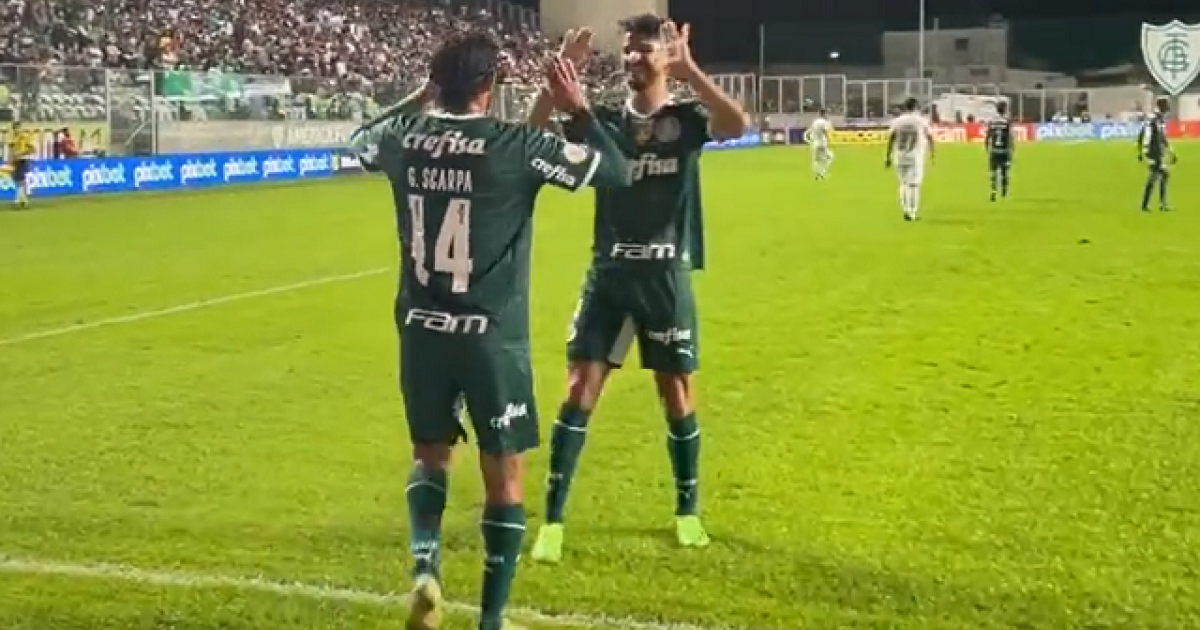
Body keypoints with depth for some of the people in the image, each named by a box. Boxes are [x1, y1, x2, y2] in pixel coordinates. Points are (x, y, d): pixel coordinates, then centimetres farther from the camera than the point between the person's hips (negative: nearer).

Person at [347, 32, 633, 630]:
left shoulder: (405, 137, 0)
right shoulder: (516, 145, -12)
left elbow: (358, 141, 26)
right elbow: (617, 172, -5)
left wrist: (418, 99, 28)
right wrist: (579, 108, 6)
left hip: (422, 332, 4)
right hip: (491, 338, -4)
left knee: (430, 454, 23)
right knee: (505, 474, 9)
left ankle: (424, 564, -1)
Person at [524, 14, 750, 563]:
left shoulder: (686, 117, -2)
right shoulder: (604, 120, 5)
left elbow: (738, 125, -24)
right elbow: (534, 133, -7)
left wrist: (689, 70, -24)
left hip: (667, 276, -2)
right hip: (608, 273, 2)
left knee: (677, 393, 8)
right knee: (580, 389, -3)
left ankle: (687, 511, 27)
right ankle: (553, 520, 3)